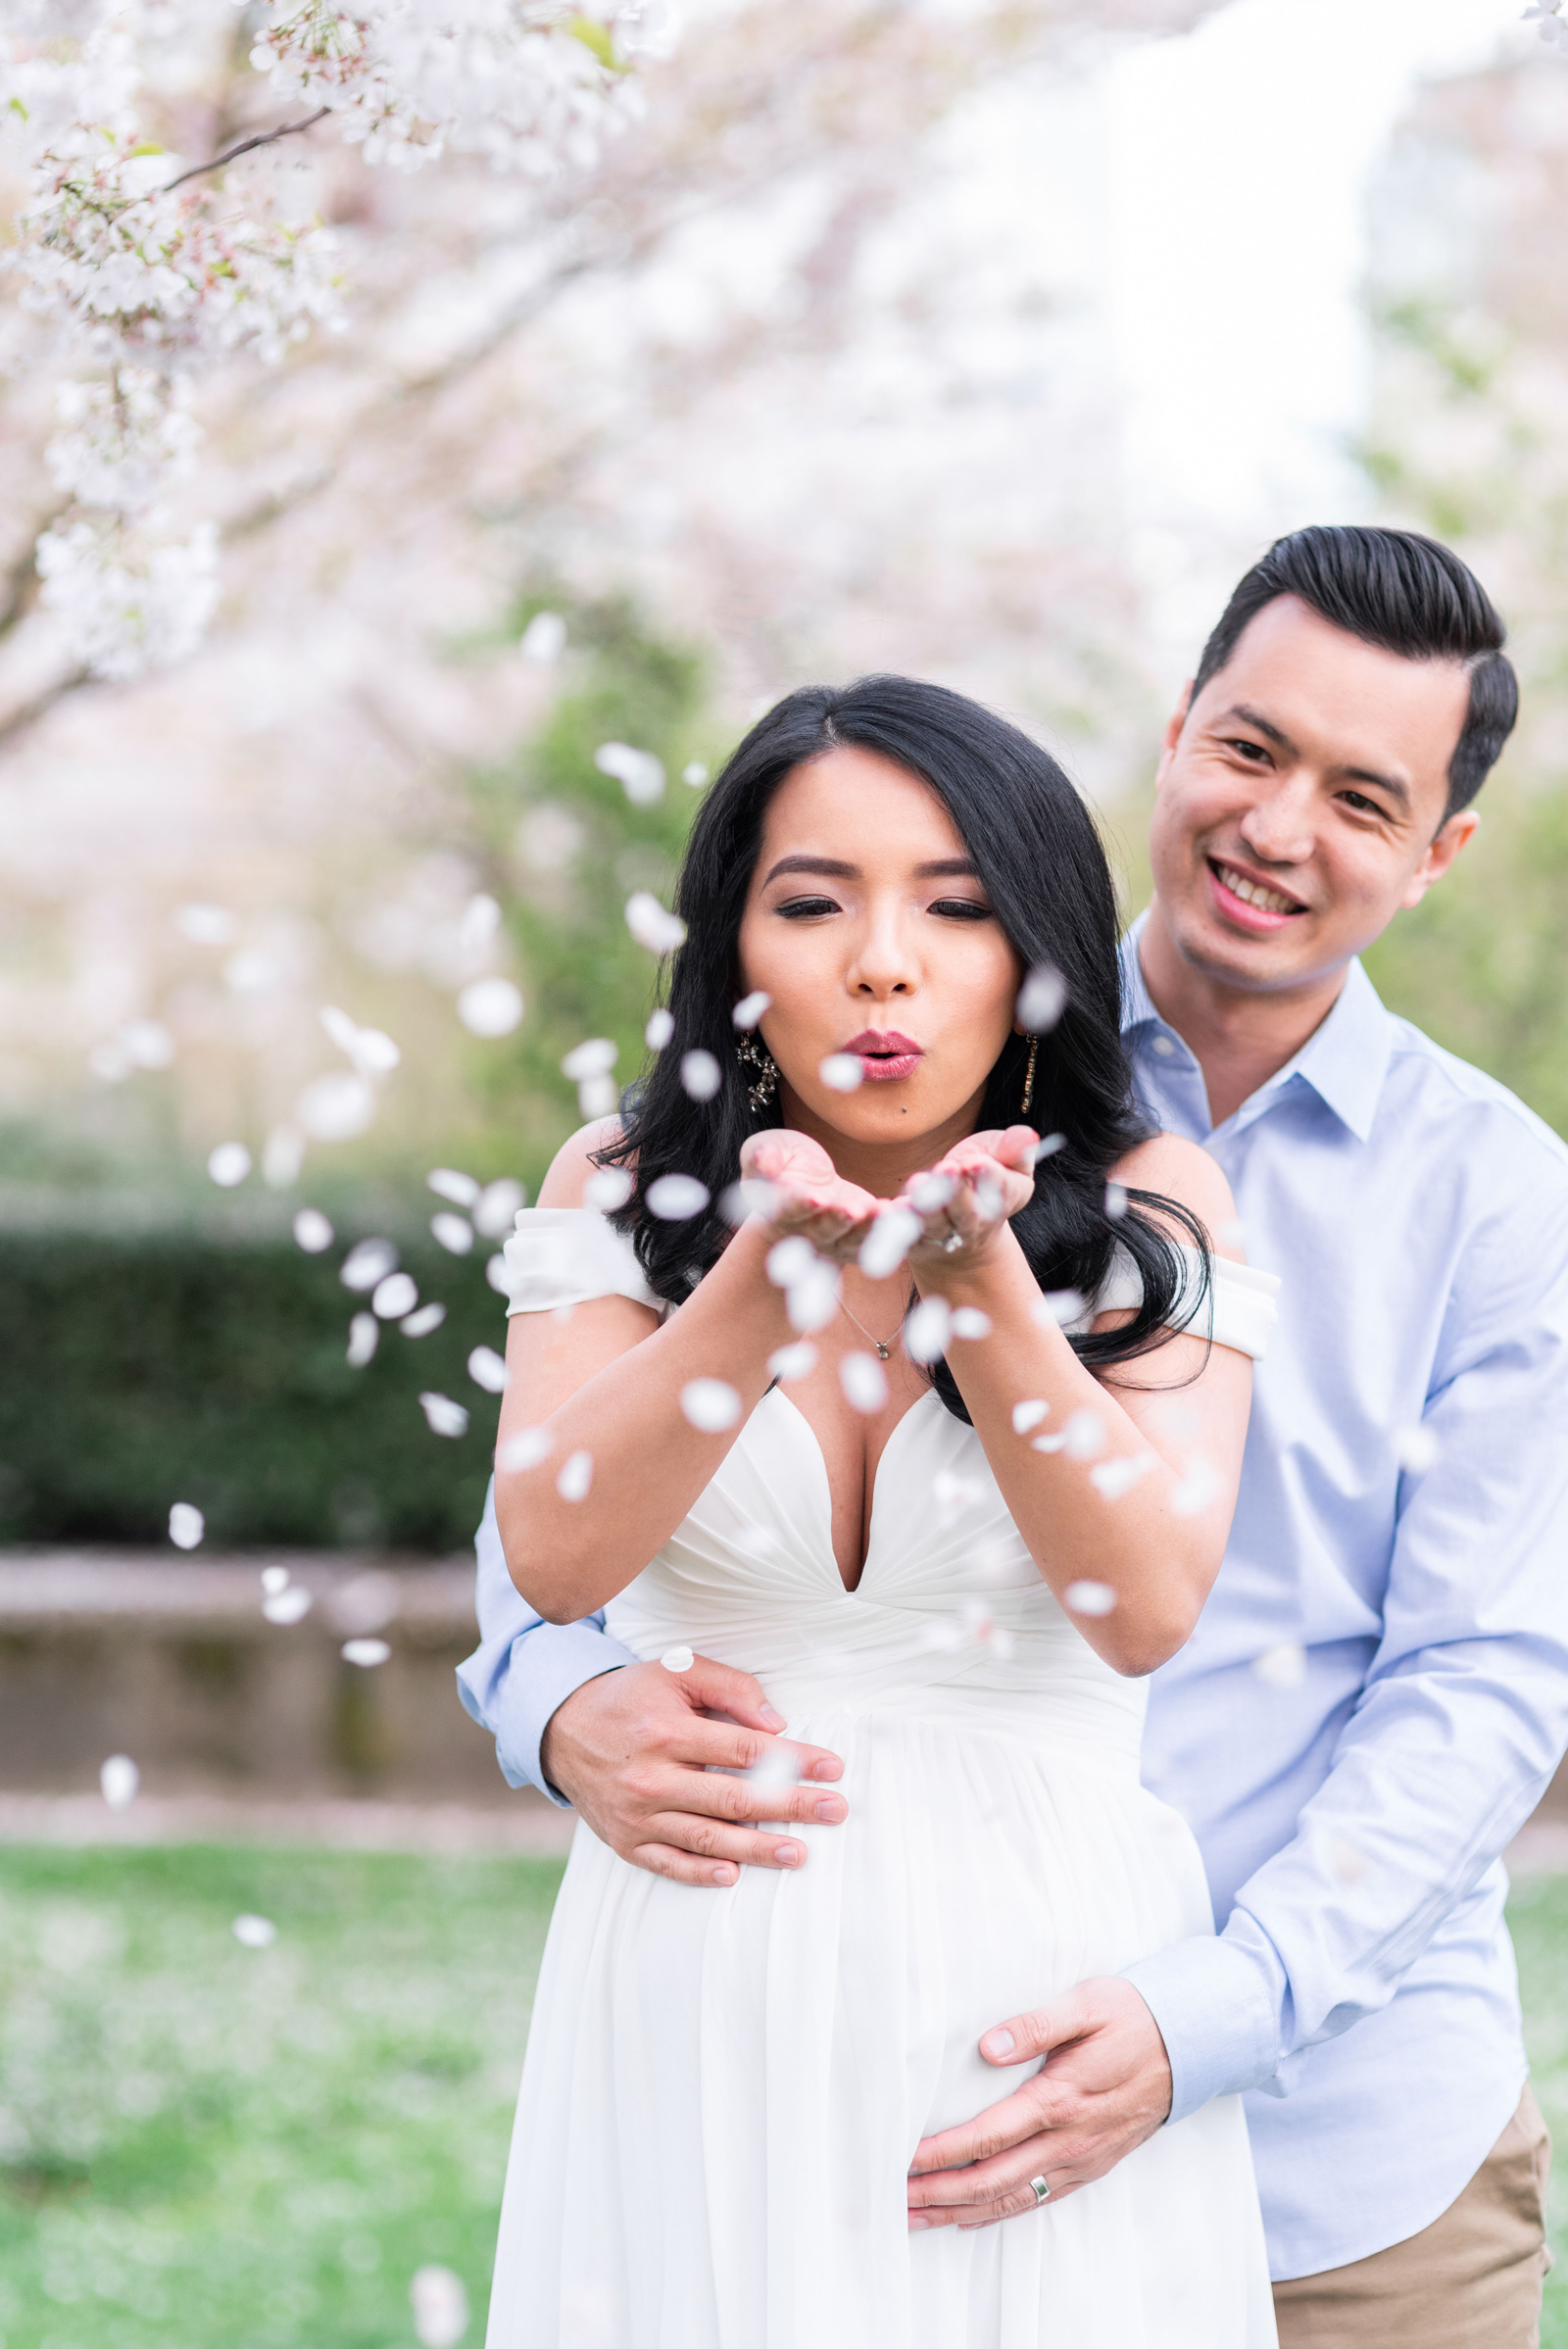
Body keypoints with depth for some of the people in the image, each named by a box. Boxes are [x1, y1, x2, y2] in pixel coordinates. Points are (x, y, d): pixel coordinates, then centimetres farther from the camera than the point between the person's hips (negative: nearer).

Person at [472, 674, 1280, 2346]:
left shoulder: (1149, 1209, -3)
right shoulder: (628, 1193, 0)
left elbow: (1146, 1611, -15)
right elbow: (553, 1557, -14)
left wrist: (973, 1271, -25)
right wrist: (775, 1272, -27)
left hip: (1043, 1978, -1)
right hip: (701, 1988, 1)